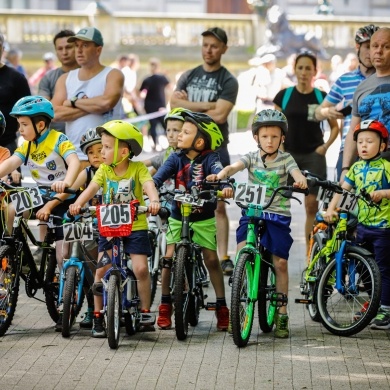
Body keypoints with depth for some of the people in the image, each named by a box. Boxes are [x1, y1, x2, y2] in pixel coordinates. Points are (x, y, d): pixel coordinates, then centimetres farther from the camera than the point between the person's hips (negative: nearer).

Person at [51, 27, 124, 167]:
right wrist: (92, 106, -9)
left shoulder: (113, 75, 2)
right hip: (74, 157, 3)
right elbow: (55, 113, -2)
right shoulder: (65, 79, 13)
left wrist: (74, 102, -5)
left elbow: (107, 102, -19)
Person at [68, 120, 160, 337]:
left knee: (141, 268, -12)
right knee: (102, 269, -7)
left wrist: (154, 201, -46)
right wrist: (78, 204, -30)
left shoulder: (138, 168, -8)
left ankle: (146, 311, 7)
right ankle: (98, 315, 4)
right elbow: (92, 188, -11)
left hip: (135, 227, -3)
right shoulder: (104, 170, 2)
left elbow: (148, 185, -24)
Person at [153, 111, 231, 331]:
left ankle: (222, 307, 7)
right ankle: (165, 305, 4)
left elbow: (218, 171, -30)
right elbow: (162, 174, -18)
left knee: (211, 258, -4)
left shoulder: (209, 159, -11)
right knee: (169, 257, -8)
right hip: (178, 217, 2)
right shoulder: (176, 158, -5)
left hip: (203, 218, -2)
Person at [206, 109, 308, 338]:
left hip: (278, 215, -1)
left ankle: (282, 313, 11)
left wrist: (301, 181, -41)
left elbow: (296, 173, -16)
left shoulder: (285, 159, 2)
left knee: (281, 262, -1)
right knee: (241, 253, -18)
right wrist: (221, 175, -36)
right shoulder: (251, 158, 5)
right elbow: (234, 167, -14)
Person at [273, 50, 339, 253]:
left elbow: (334, 126, 10)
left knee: (312, 204, -1)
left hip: (313, 156, 0)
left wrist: (325, 146, -3)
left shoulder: (322, 97, 1)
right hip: (288, 154, 0)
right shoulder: (284, 95, 3)